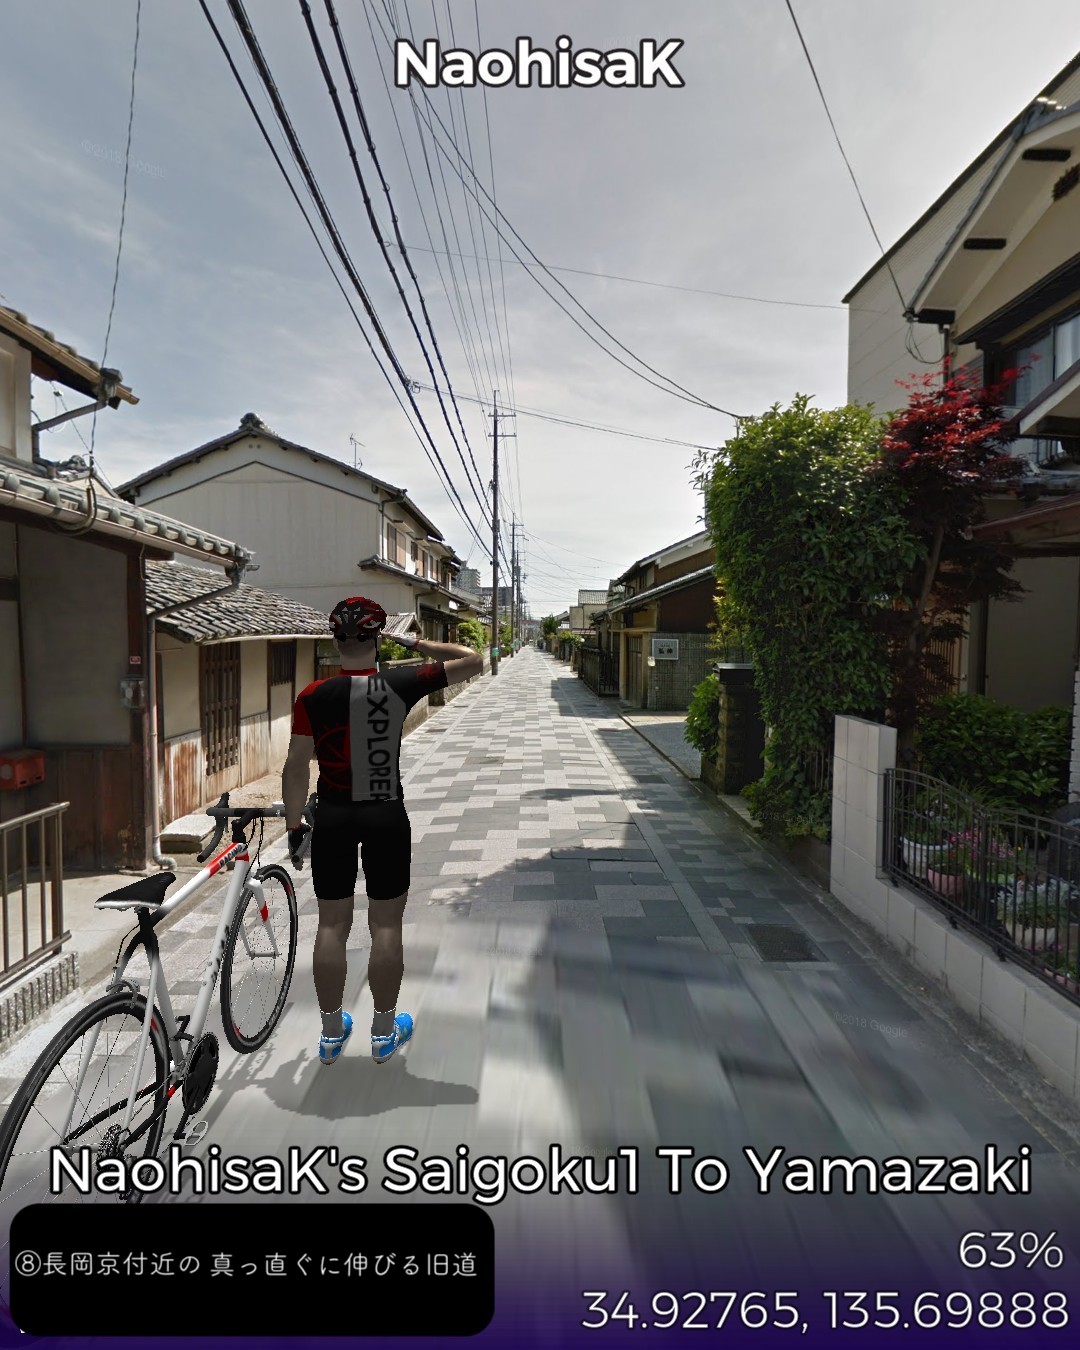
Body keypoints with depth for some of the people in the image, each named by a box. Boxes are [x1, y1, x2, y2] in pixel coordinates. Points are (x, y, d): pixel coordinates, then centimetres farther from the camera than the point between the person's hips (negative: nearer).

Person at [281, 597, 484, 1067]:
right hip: (387, 817, -1)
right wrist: (416, 644, 2)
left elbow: (296, 766, -5)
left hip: (332, 818, 2)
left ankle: (332, 1032, 29)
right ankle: (384, 1032, 25)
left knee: (332, 925, 14)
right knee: (386, 926, 11)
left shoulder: (313, 696, -7)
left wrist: (294, 825, 6)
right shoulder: (401, 685, -11)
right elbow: (473, 661, -4)